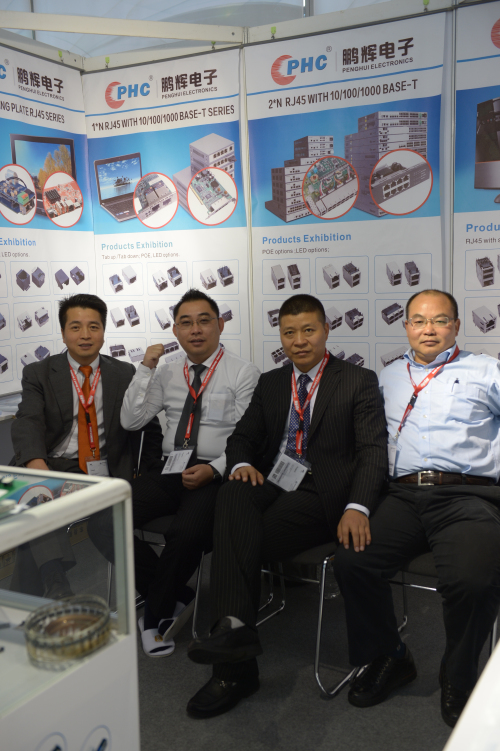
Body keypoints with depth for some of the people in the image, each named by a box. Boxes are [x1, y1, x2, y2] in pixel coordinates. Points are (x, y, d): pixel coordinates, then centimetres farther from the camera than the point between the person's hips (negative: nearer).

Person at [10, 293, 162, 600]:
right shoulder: (39, 374, 11)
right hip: (52, 468, 0)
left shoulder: (127, 375, 15)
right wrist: (35, 461, -29)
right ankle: (56, 586, -42)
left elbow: (151, 428, 15)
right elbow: (27, 423, -6)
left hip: (105, 473, 1)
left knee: (109, 526, -31)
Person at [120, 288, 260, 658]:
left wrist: (214, 469, -18)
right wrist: (147, 368, -1)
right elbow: (130, 420, 6)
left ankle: (157, 612, -4)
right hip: (170, 470, 5)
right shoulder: (167, 373, 13)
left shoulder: (244, 373, 0)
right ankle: (176, 596, 0)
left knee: (187, 532, -34)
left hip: (216, 474, -5)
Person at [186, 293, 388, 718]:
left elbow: (373, 451, -4)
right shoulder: (270, 383, 22)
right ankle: (234, 625, -40)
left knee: (244, 543, -29)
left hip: (320, 494, -3)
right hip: (271, 483, 4)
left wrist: (357, 507, -22)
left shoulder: (359, 382, 6)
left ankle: (235, 669, -23)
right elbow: (243, 436, 17)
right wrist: (242, 463, -9)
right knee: (233, 495, -33)